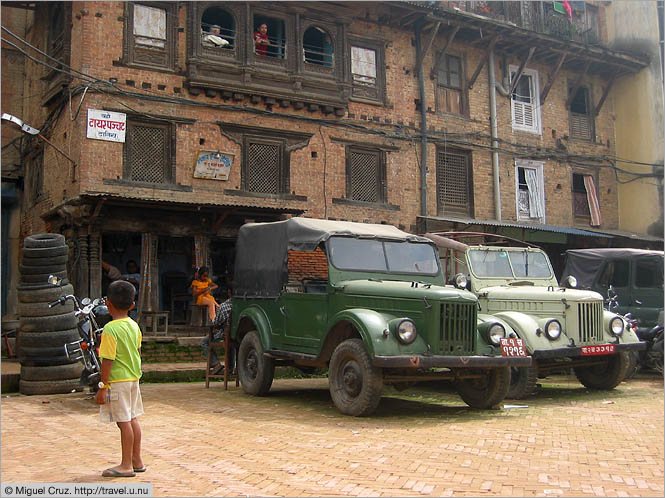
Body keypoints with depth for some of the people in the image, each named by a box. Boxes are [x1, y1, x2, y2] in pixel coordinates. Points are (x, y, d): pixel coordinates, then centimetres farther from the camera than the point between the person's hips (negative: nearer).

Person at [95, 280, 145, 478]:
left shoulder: (110, 329, -17)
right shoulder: (134, 325, 6)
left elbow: (108, 360, -19)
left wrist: (102, 387, -15)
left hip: (118, 380, -8)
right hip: (133, 378, 8)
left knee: (123, 421, -2)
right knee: (132, 418, 15)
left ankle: (126, 465, 6)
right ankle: (137, 460, 24)